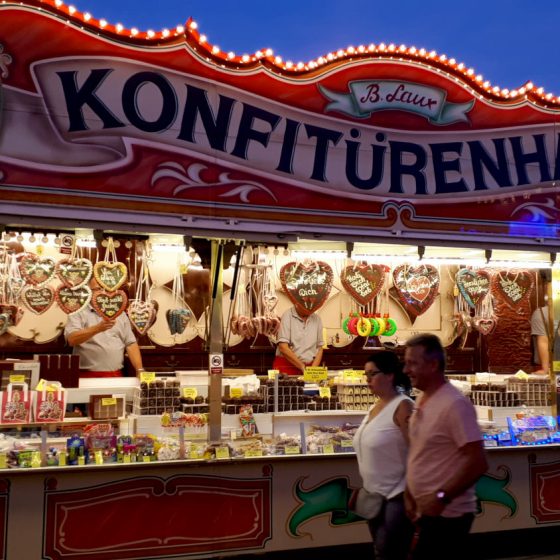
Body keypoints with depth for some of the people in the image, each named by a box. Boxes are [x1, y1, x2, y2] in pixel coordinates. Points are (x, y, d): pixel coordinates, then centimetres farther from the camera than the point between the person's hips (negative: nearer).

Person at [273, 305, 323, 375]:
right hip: (287, 366, -4)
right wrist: (302, 367, -14)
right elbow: (283, 348, -13)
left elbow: (319, 348, 12)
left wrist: (313, 369, -3)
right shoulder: (287, 315, -6)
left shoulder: (317, 319, 8)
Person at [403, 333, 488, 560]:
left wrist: (442, 497, -20)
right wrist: (409, 494, 11)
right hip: (429, 512, 8)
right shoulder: (422, 400, 8)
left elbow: (478, 463, -22)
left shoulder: (454, 404, -20)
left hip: (446, 515, -8)